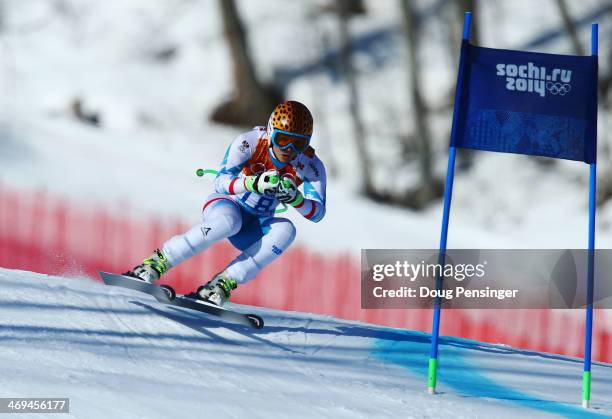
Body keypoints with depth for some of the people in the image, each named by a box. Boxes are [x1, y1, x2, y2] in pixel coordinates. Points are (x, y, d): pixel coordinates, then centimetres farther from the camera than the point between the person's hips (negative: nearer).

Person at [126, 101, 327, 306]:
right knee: (228, 220, -39)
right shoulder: (249, 142, -22)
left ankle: (224, 283, -31)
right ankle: (156, 264, -31)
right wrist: (255, 183, -48)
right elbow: (221, 181, -29)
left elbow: (318, 212, -20)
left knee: (286, 229, -29)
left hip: (253, 231, 3)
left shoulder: (310, 165, -14)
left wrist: (294, 198, -40)